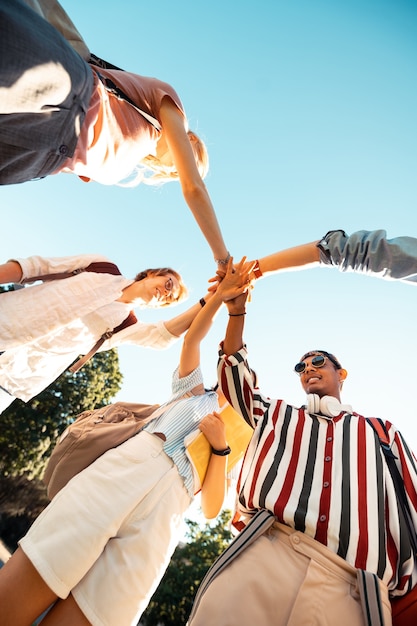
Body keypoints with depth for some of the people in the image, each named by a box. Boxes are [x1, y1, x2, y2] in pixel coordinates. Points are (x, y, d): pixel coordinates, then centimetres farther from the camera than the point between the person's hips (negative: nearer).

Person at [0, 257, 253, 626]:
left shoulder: (231, 443, 27)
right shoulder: (192, 388, 28)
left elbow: (211, 510, 12)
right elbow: (192, 339, 13)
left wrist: (220, 445, -1)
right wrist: (221, 295, 4)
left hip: (166, 508, 0)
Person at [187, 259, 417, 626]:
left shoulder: (380, 431, 20)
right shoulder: (276, 415, 25)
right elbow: (233, 373, 19)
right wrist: (236, 310, 11)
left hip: (352, 585, 0)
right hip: (263, 554, 1)